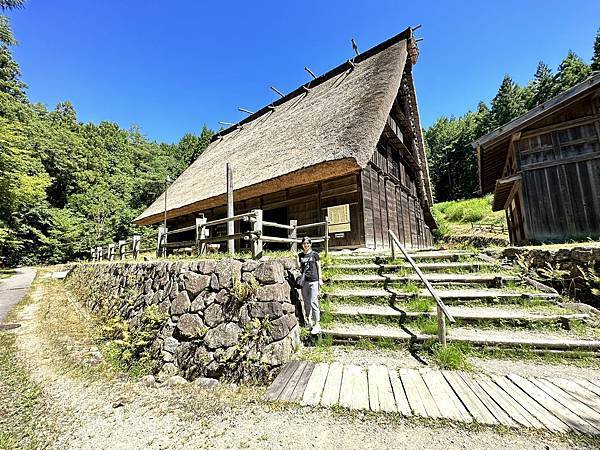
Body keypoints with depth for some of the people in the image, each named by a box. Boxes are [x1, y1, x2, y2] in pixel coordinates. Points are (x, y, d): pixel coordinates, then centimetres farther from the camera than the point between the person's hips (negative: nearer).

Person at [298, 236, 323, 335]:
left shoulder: (314, 254, -1)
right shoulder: (300, 255, 9)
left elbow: (319, 267, 2)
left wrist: (320, 279, -1)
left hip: (313, 281, -4)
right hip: (304, 281, 4)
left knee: (313, 302, -6)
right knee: (306, 302, 13)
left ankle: (317, 324, 2)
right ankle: (309, 320, 29)